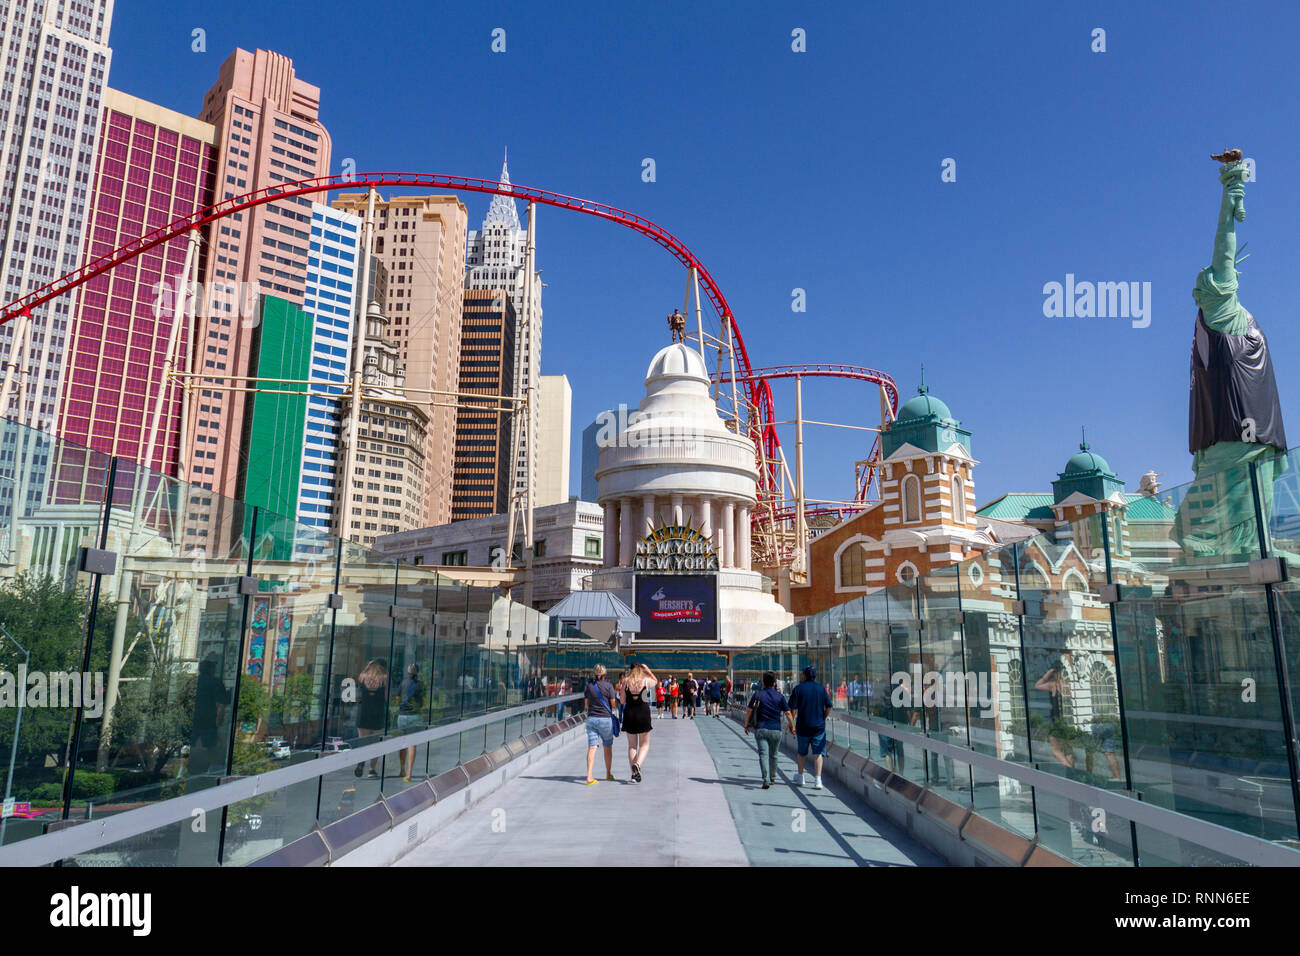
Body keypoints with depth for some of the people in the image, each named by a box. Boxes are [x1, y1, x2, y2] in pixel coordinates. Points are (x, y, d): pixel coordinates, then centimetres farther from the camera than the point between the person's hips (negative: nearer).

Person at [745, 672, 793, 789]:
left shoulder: (757, 695, 0)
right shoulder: (780, 696, 1)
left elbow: (749, 711, -2)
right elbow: (788, 713, 1)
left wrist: (746, 725, 10)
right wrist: (791, 726, 16)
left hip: (761, 729, -1)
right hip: (775, 730, 1)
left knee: (763, 754, -6)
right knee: (773, 755, 17)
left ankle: (766, 779, -21)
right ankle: (772, 778, 30)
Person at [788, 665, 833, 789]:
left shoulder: (798, 688, -4)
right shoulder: (821, 688, 2)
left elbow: (793, 708, -9)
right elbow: (829, 707, 0)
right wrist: (823, 719, 12)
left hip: (803, 727, 0)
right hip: (819, 727, 1)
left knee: (802, 753, 17)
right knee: (818, 753, 2)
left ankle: (800, 777, 30)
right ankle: (817, 780, -9)